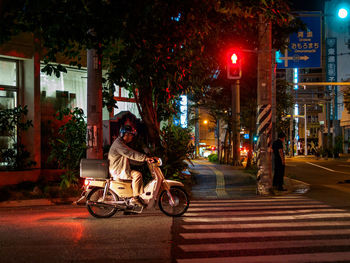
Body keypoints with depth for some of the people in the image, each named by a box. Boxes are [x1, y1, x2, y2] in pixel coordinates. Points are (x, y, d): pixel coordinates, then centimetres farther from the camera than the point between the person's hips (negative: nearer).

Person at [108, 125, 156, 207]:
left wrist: (145, 159, 8)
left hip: (122, 169, 11)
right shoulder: (118, 143, -16)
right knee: (137, 175, -23)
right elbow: (131, 154, -28)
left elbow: (131, 157, 19)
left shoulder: (122, 144, 20)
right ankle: (135, 197, -20)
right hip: (117, 172, -11)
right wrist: (146, 158, -32)